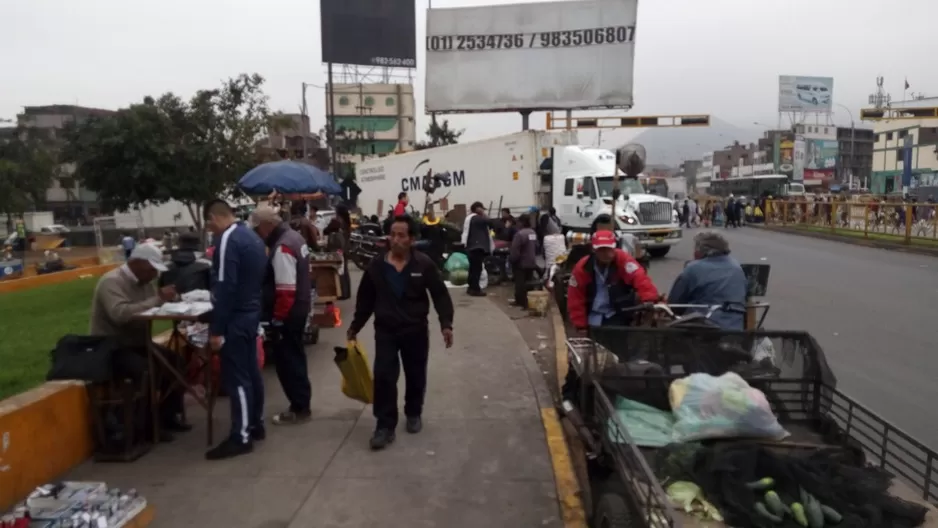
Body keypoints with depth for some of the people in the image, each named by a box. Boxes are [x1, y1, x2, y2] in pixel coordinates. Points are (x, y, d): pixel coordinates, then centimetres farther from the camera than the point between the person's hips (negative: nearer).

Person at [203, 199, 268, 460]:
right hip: (251, 313, 9)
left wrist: (216, 329, -19)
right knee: (251, 371, 16)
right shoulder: (252, 236, 12)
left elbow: (225, 287, -22)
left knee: (236, 377, -3)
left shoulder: (227, 240, -17)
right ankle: (256, 425, 25)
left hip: (235, 317, -9)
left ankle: (241, 437, 3)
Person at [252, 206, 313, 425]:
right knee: (295, 357, 19)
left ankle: (299, 409, 10)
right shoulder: (294, 236, 8)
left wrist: (277, 317, -18)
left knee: (288, 361, 1)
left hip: (288, 313, -10)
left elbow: (285, 290, -27)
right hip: (299, 308, 10)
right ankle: (301, 404, 29)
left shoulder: (282, 248, -23)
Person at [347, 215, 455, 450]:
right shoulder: (376, 265, -2)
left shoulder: (424, 264, -9)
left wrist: (446, 324, -16)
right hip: (385, 330, 1)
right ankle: (385, 426, 4)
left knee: (416, 376, 13)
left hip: (416, 330, -1)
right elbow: (365, 299, 7)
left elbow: (440, 295, -6)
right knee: (383, 377, -6)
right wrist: (355, 327, 10)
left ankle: (413, 414, 35)